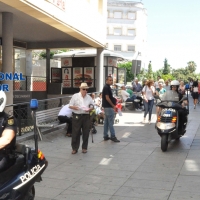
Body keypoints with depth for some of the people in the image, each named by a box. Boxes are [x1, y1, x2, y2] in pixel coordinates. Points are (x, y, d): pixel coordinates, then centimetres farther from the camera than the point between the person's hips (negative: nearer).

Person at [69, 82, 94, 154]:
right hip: (77, 116, -3)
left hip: (86, 116, 3)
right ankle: (74, 148, 11)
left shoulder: (89, 97, 10)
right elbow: (70, 106, 2)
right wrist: (75, 107, -18)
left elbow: (92, 106, 15)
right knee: (75, 133, 0)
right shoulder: (75, 96, 0)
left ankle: (84, 148, 19)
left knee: (86, 133, 5)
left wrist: (89, 109, -6)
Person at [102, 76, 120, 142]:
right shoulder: (107, 87, -15)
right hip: (109, 107, -10)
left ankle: (105, 136, 16)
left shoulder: (107, 87, 15)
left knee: (106, 122, 11)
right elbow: (107, 98, -19)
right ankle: (113, 136, -3)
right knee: (111, 122, -6)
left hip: (106, 107, 10)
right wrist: (113, 106, -14)